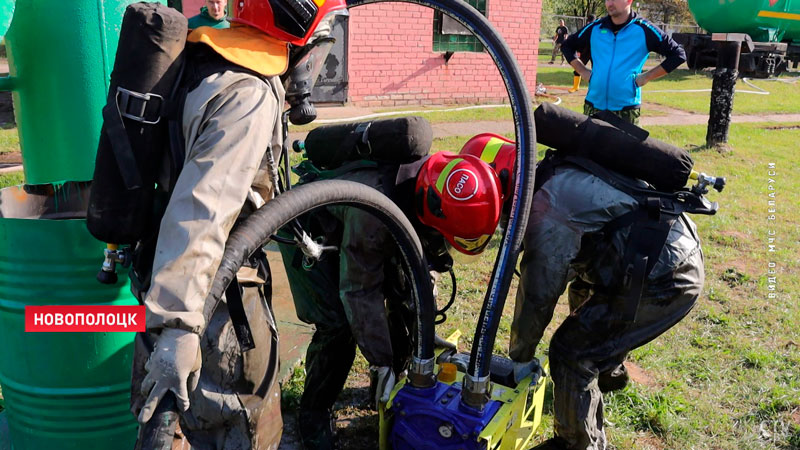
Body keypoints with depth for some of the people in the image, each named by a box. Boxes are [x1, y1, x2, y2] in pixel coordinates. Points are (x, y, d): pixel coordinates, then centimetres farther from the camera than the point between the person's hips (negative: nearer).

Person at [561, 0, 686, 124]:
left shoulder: (643, 29, -5)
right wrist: (582, 71, 7)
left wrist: (647, 77, -7)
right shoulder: (595, 28, 4)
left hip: (627, 108, -3)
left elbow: (678, 54, -2)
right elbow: (567, 45, 19)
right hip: (593, 105, 3)